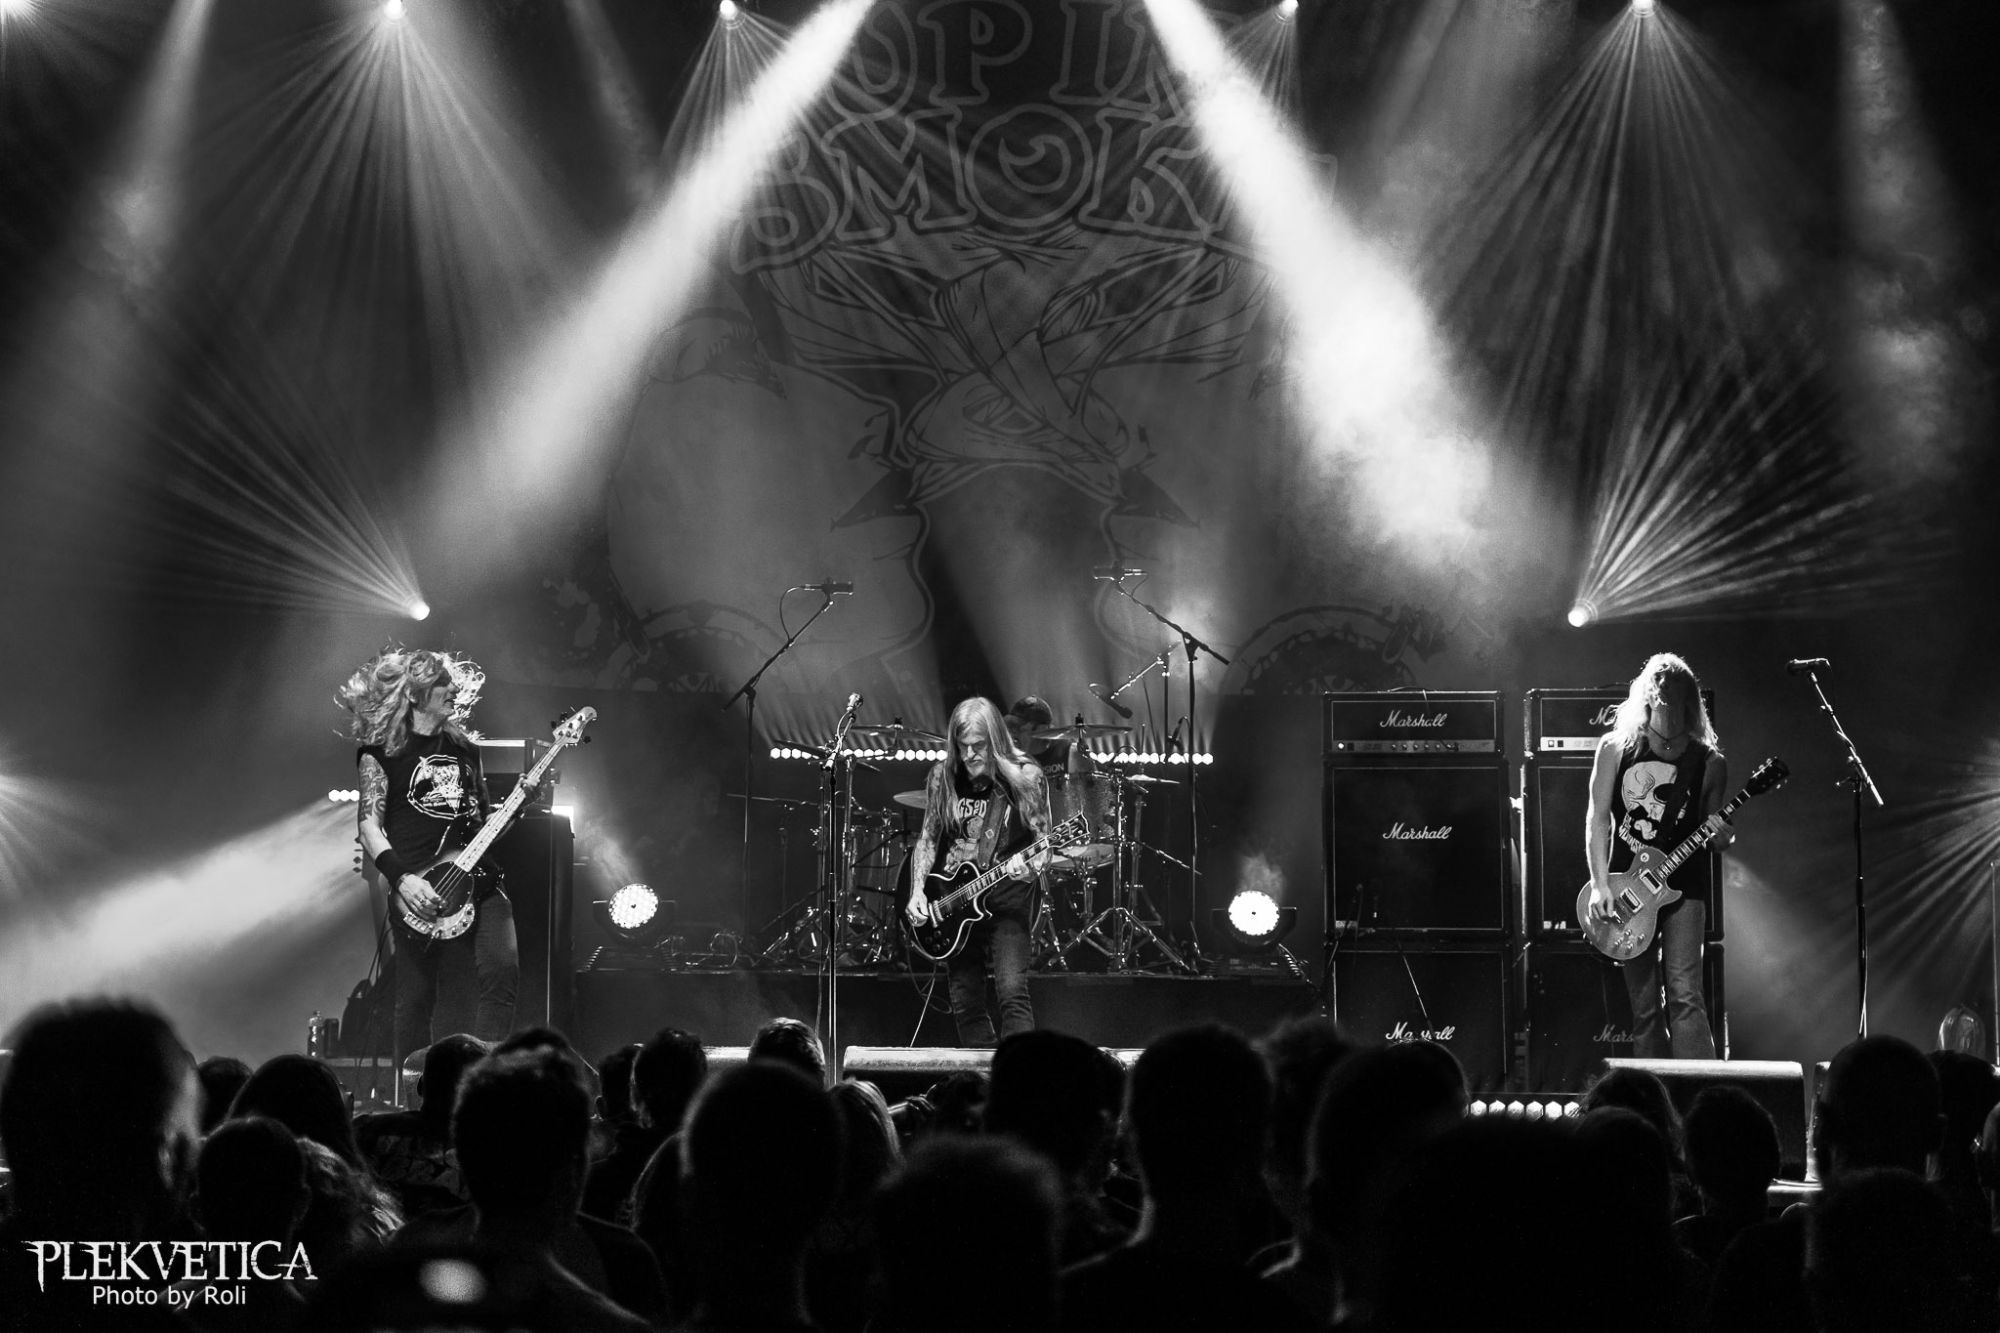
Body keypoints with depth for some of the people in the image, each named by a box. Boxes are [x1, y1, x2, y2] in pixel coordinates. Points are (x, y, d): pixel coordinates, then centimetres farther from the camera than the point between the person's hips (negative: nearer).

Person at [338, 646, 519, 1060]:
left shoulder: (465, 749, 19)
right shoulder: (383, 751, 3)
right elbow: (369, 827, -5)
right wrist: (402, 879, -18)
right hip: (419, 892, -4)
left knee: (503, 969, -16)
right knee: (418, 996, -2)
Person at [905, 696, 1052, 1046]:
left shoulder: (1025, 778, -7)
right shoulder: (942, 778, 3)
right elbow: (928, 838, 10)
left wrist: (1030, 868, -28)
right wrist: (917, 890, -3)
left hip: (1005, 895, -4)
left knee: (1012, 990, -19)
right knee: (964, 1000, 6)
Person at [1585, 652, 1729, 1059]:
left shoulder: (1707, 762, 1)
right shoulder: (1617, 748, 2)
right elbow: (1598, 817, 1)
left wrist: (1723, 838, -14)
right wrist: (1600, 886, -8)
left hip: (1682, 887, -1)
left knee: (1684, 996, -15)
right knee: (1643, 1007, 5)